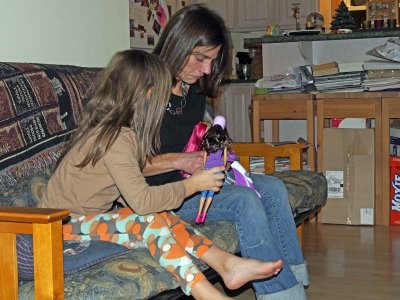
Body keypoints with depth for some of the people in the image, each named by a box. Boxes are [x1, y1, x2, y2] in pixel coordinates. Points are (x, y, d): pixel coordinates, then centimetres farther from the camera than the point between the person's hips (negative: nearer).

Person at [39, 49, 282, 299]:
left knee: (163, 218, -7)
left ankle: (227, 263, -13)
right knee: (151, 223, -24)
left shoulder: (114, 130, 5)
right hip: (66, 224, -9)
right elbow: (141, 200, -28)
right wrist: (192, 185, -18)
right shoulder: (116, 139, -24)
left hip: (91, 216, 9)